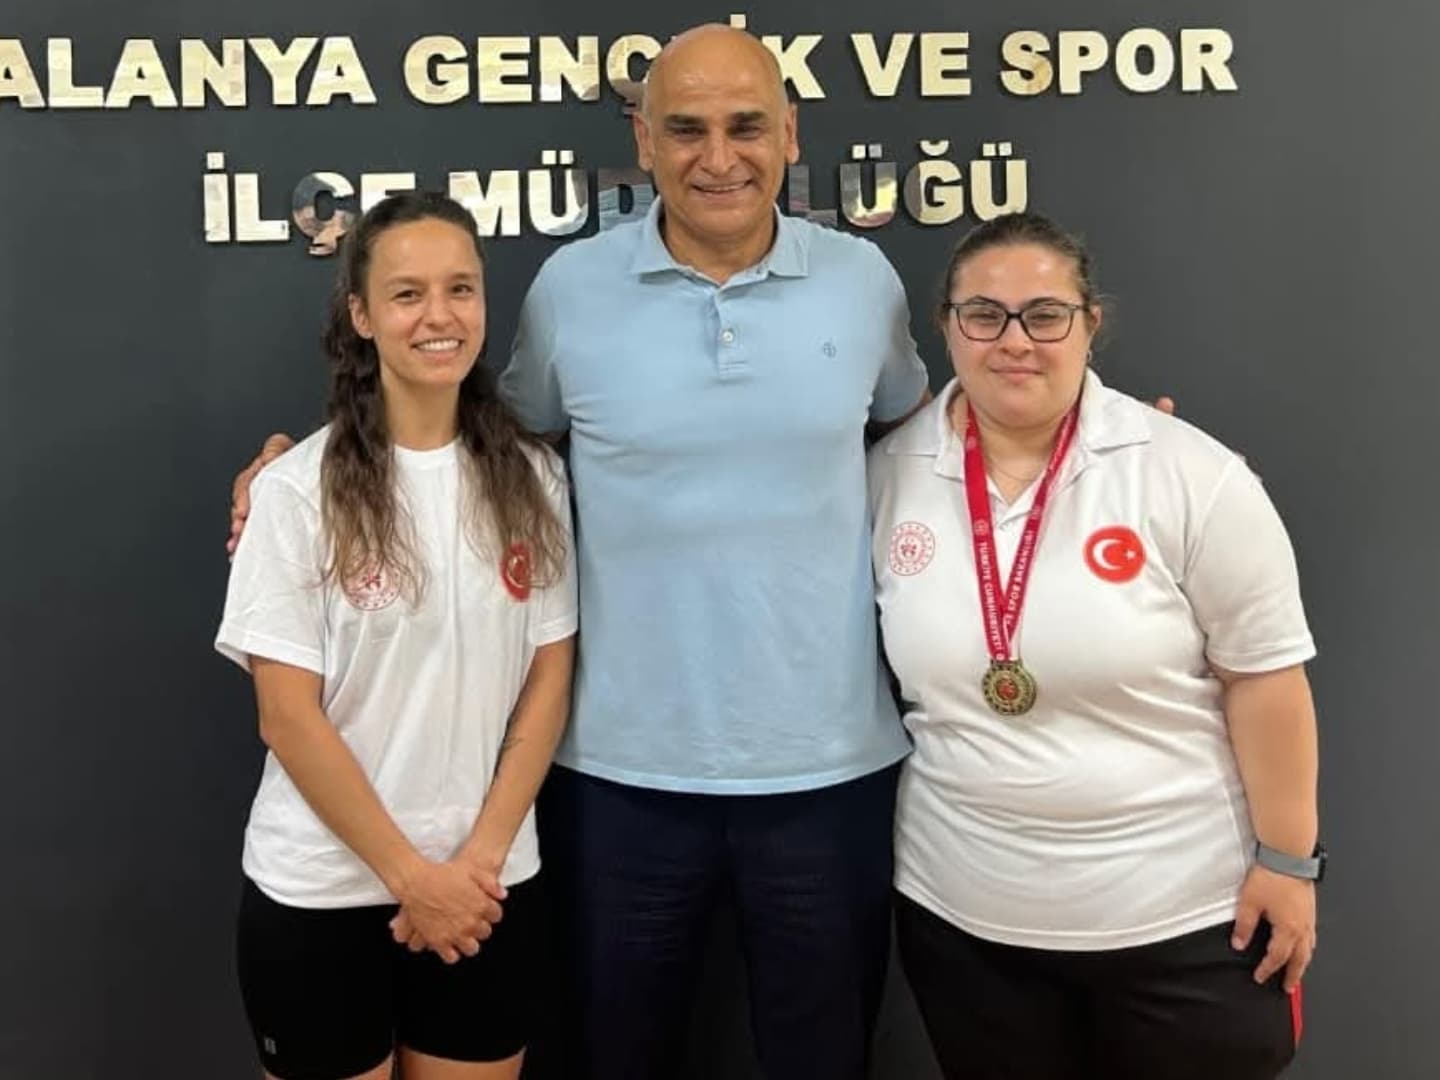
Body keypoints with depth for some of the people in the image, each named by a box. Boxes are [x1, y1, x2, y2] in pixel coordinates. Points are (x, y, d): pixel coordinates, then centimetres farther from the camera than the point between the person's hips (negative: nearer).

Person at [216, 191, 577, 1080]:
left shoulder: (533, 477, 0)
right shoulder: (298, 489, -9)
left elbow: (549, 681, 1)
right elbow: (288, 716, -9)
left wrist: (481, 857, -7)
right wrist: (411, 874, -10)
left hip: (490, 889, 3)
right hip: (322, 893, -2)